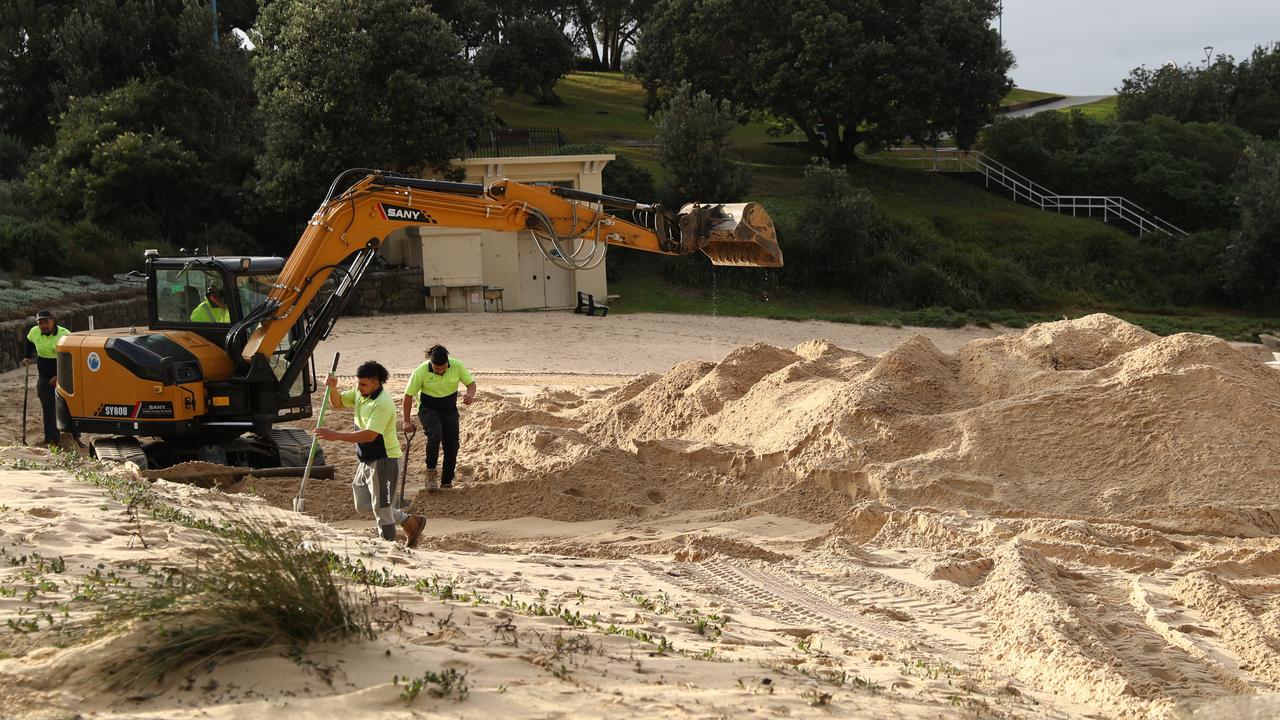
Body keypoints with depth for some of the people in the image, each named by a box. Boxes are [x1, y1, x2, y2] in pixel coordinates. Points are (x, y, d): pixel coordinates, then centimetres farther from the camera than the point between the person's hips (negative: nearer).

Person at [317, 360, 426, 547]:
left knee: (381, 509, 0)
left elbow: (369, 435, -31)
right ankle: (410, 522, 26)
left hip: (384, 461, -10)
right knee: (362, 505, 17)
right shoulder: (360, 394, 4)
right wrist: (332, 388, -5)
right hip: (367, 460, 10)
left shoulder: (383, 404, -24)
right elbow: (337, 402, 18)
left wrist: (336, 436, -31)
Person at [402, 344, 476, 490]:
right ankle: (430, 471, -18)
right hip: (429, 409, -3)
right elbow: (408, 396, -10)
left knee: (452, 447, -2)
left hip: (450, 410, 3)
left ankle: (446, 483, 13)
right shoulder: (421, 372, -21)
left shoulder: (457, 366, -16)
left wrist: (470, 395, -25)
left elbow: (471, 383, -2)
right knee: (435, 434, -32)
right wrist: (407, 421, -9)